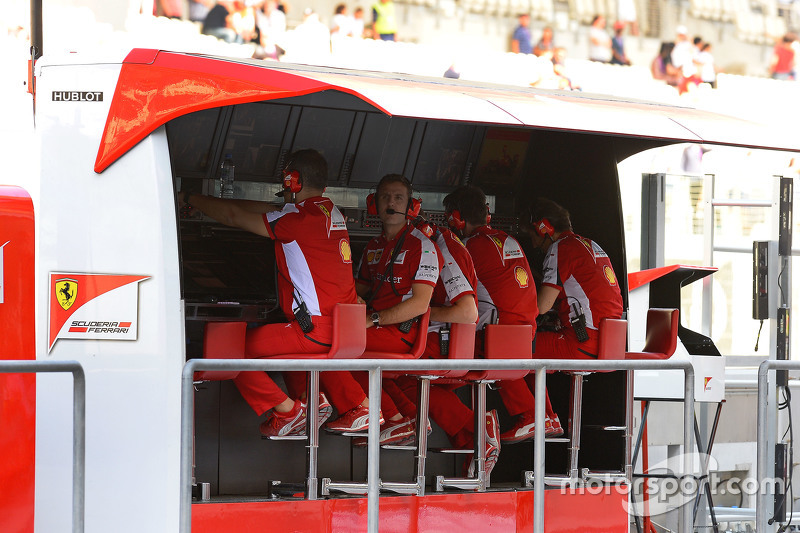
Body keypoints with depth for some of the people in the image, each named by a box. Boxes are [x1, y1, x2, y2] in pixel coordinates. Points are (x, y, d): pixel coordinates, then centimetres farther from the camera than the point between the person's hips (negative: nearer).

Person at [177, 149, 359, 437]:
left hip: (315, 332, -9)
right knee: (277, 336, 37)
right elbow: (267, 209, 23)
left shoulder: (299, 218, -14)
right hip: (343, 326, 9)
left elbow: (234, 216, -8)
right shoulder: (331, 213, 13)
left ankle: (287, 410, 1)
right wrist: (213, 201, 28)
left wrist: (189, 198, 6)